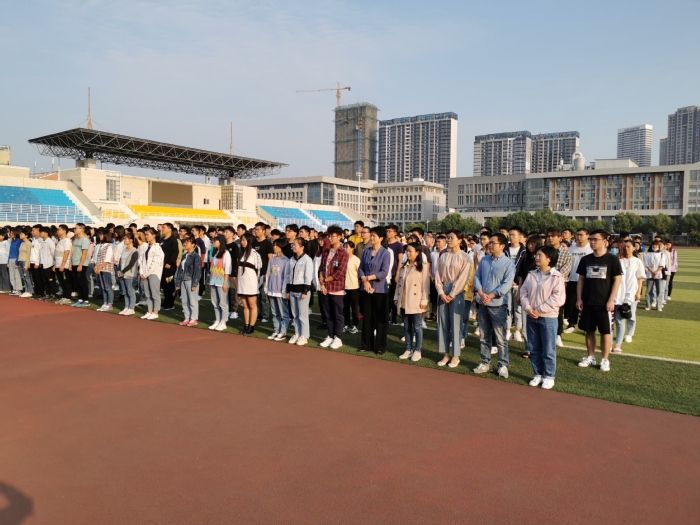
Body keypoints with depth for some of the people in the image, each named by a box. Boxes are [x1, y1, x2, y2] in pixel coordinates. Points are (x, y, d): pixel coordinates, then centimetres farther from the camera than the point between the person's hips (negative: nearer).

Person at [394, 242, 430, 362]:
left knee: (417, 327, 2)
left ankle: (417, 351, 11)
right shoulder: (404, 266, 12)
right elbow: (399, 283, 13)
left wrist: (424, 301, -14)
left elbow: (426, 285, -10)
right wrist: (396, 297, 9)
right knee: (407, 326, 11)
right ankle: (408, 349, 20)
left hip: (416, 302, -6)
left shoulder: (423, 267, -7)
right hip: (404, 302, 6)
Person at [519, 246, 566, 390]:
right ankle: (537, 374, 25)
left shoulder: (557, 277, -9)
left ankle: (549, 376, 15)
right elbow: (523, 292, 4)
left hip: (548, 318, -5)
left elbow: (558, 298, -16)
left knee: (548, 350, 2)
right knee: (534, 349, 12)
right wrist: (528, 308, -11)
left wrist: (539, 310, -17)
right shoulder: (531, 274, 7)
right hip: (531, 317, 5)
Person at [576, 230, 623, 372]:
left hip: (604, 303, -4)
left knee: (605, 331, 3)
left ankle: (605, 360, 13)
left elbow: (617, 280, -6)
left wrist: (611, 300, -12)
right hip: (588, 302, 4)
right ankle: (590, 357, 23)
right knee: (589, 330, 11)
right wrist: (579, 298, 2)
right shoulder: (585, 259, 6)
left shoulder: (612, 259, -6)